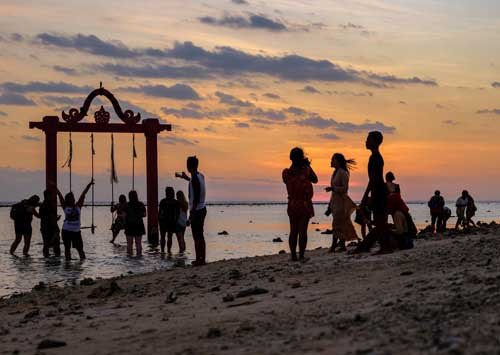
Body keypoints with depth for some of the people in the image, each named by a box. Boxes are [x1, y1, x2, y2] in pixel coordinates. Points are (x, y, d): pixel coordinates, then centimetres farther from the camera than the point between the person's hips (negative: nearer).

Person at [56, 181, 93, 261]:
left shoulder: (78, 206, 5)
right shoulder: (65, 207, 2)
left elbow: (83, 195, 1)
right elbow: (60, 196, -2)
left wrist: (89, 185, -1)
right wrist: (55, 188, -5)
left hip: (76, 231, 1)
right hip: (66, 230, -1)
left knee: (80, 248, -1)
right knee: (67, 248, 5)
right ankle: (68, 261, 11)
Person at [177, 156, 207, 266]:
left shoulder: (194, 179, -18)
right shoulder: (201, 176, 9)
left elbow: (196, 198, -22)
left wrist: (192, 213, -21)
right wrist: (185, 177, 46)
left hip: (196, 210, -9)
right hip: (202, 209, 9)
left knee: (197, 237, -7)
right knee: (200, 236, 14)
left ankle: (199, 260, -6)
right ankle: (202, 259, 18)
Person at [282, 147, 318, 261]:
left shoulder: (287, 173, -5)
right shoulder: (306, 171, -11)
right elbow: (315, 180, 5)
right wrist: (308, 166, 11)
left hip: (292, 205, 3)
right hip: (305, 205, -3)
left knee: (293, 231, 10)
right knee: (302, 231, 0)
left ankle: (293, 255, 8)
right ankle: (301, 255, -2)